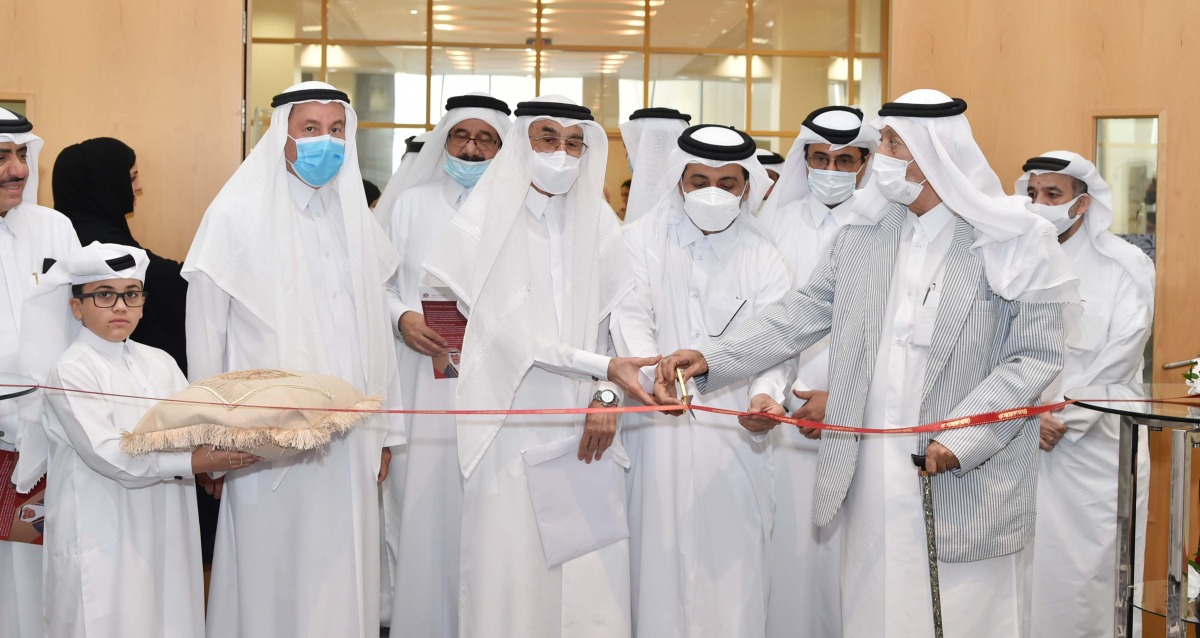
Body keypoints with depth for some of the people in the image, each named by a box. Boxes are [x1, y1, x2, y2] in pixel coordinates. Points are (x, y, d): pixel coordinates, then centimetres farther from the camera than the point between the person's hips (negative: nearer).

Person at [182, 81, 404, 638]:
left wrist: (384, 430, 12)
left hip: (348, 442, 4)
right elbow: (205, 335, -3)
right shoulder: (238, 215, -4)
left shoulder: (356, 221, 11)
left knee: (342, 579, 8)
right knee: (271, 580, 2)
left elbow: (374, 332, 12)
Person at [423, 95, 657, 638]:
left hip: (586, 430, 3)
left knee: (595, 580, 0)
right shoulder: (486, 223, 0)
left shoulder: (597, 226, 11)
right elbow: (509, 331, -9)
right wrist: (603, 369, -13)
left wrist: (605, 397, -8)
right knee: (511, 577, -2)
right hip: (514, 426, -3)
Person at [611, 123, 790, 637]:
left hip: (732, 444, 1)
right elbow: (631, 316, -7)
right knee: (660, 562, 1)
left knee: (733, 569, -1)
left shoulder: (764, 261, 7)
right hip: (658, 438, 0)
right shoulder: (642, 240, 6)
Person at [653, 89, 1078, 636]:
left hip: (969, 483, -3)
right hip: (873, 478, 4)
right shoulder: (864, 234, 9)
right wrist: (710, 360, -3)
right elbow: (802, 314, 8)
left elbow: (1037, 355, -6)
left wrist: (965, 437, -16)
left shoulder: (1014, 241, -4)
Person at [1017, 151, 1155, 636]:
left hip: (1093, 446, -2)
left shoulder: (1125, 266, -1)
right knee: (1024, 569, 4)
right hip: (1018, 446, 3)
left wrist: (1064, 420, -11)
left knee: (1086, 570, 0)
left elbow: (1119, 360, -7)